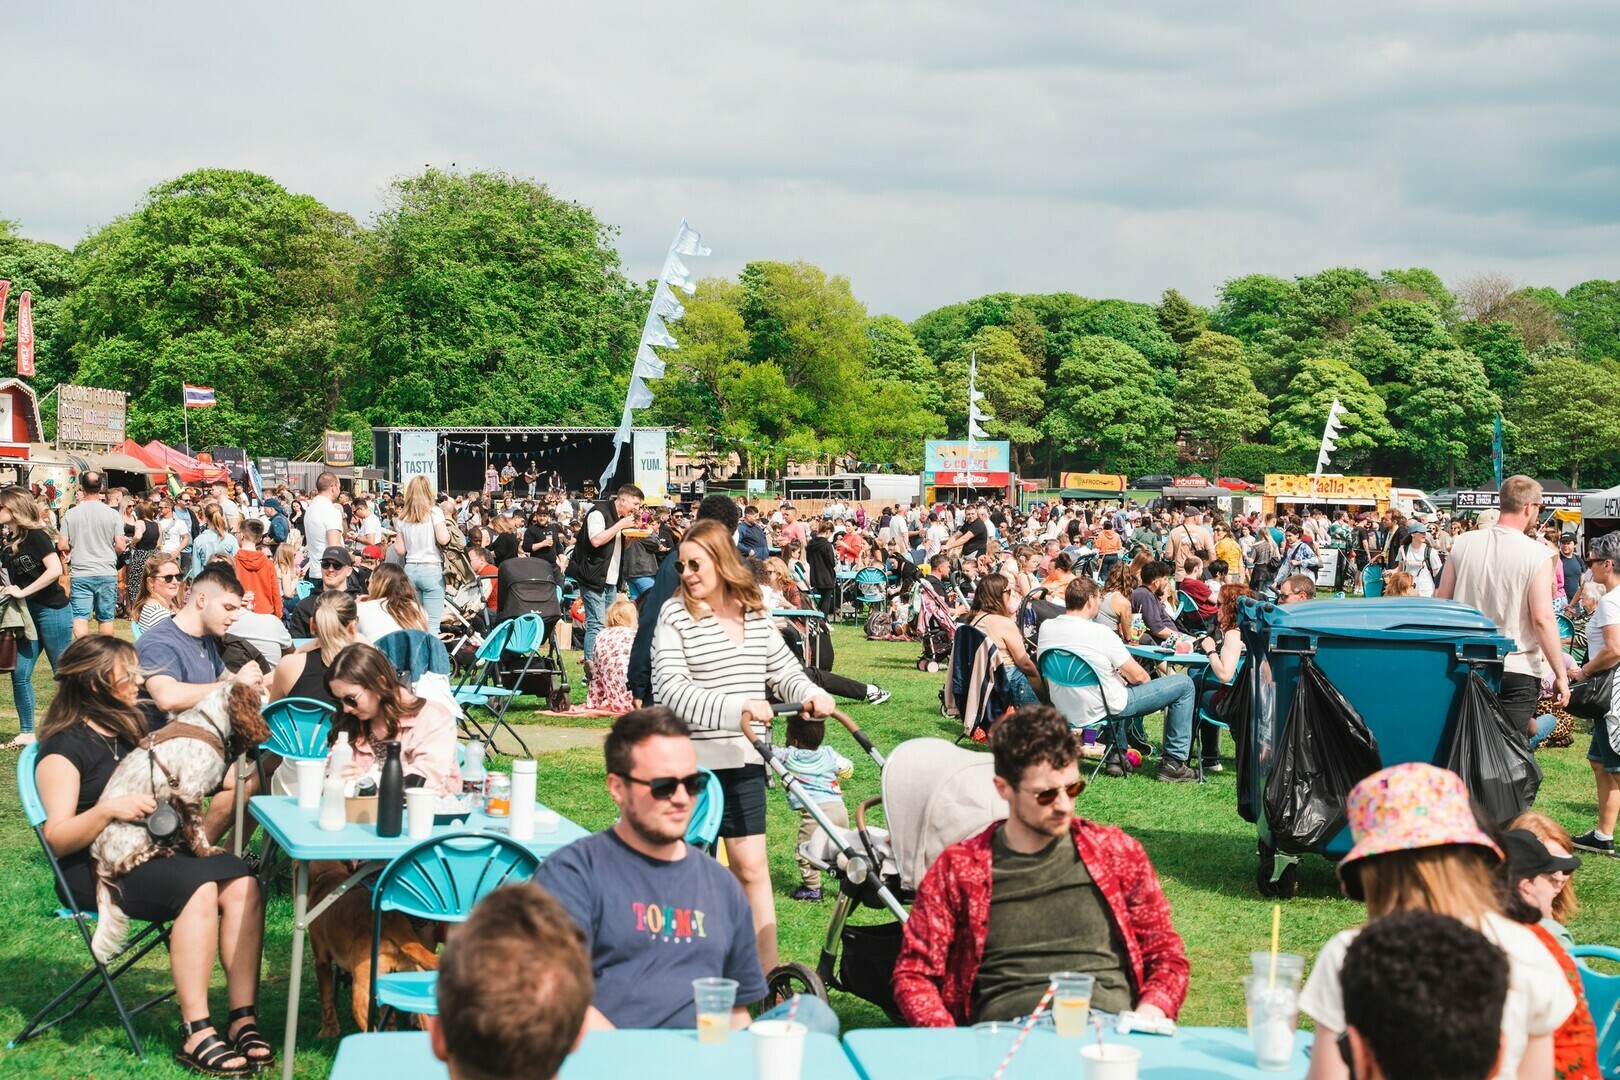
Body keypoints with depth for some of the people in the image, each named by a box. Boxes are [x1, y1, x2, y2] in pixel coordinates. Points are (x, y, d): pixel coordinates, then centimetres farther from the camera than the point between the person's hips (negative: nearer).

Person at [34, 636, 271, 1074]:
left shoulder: (127, 727, 17)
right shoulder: (65, 746, -7)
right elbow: (56, 838, -14)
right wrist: (108, 809, -28)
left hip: (151, 849, 7)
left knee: (243, 883, -20)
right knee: (198, 889, -33)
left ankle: (243, 1018, -25)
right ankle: (195, 1034, -31)